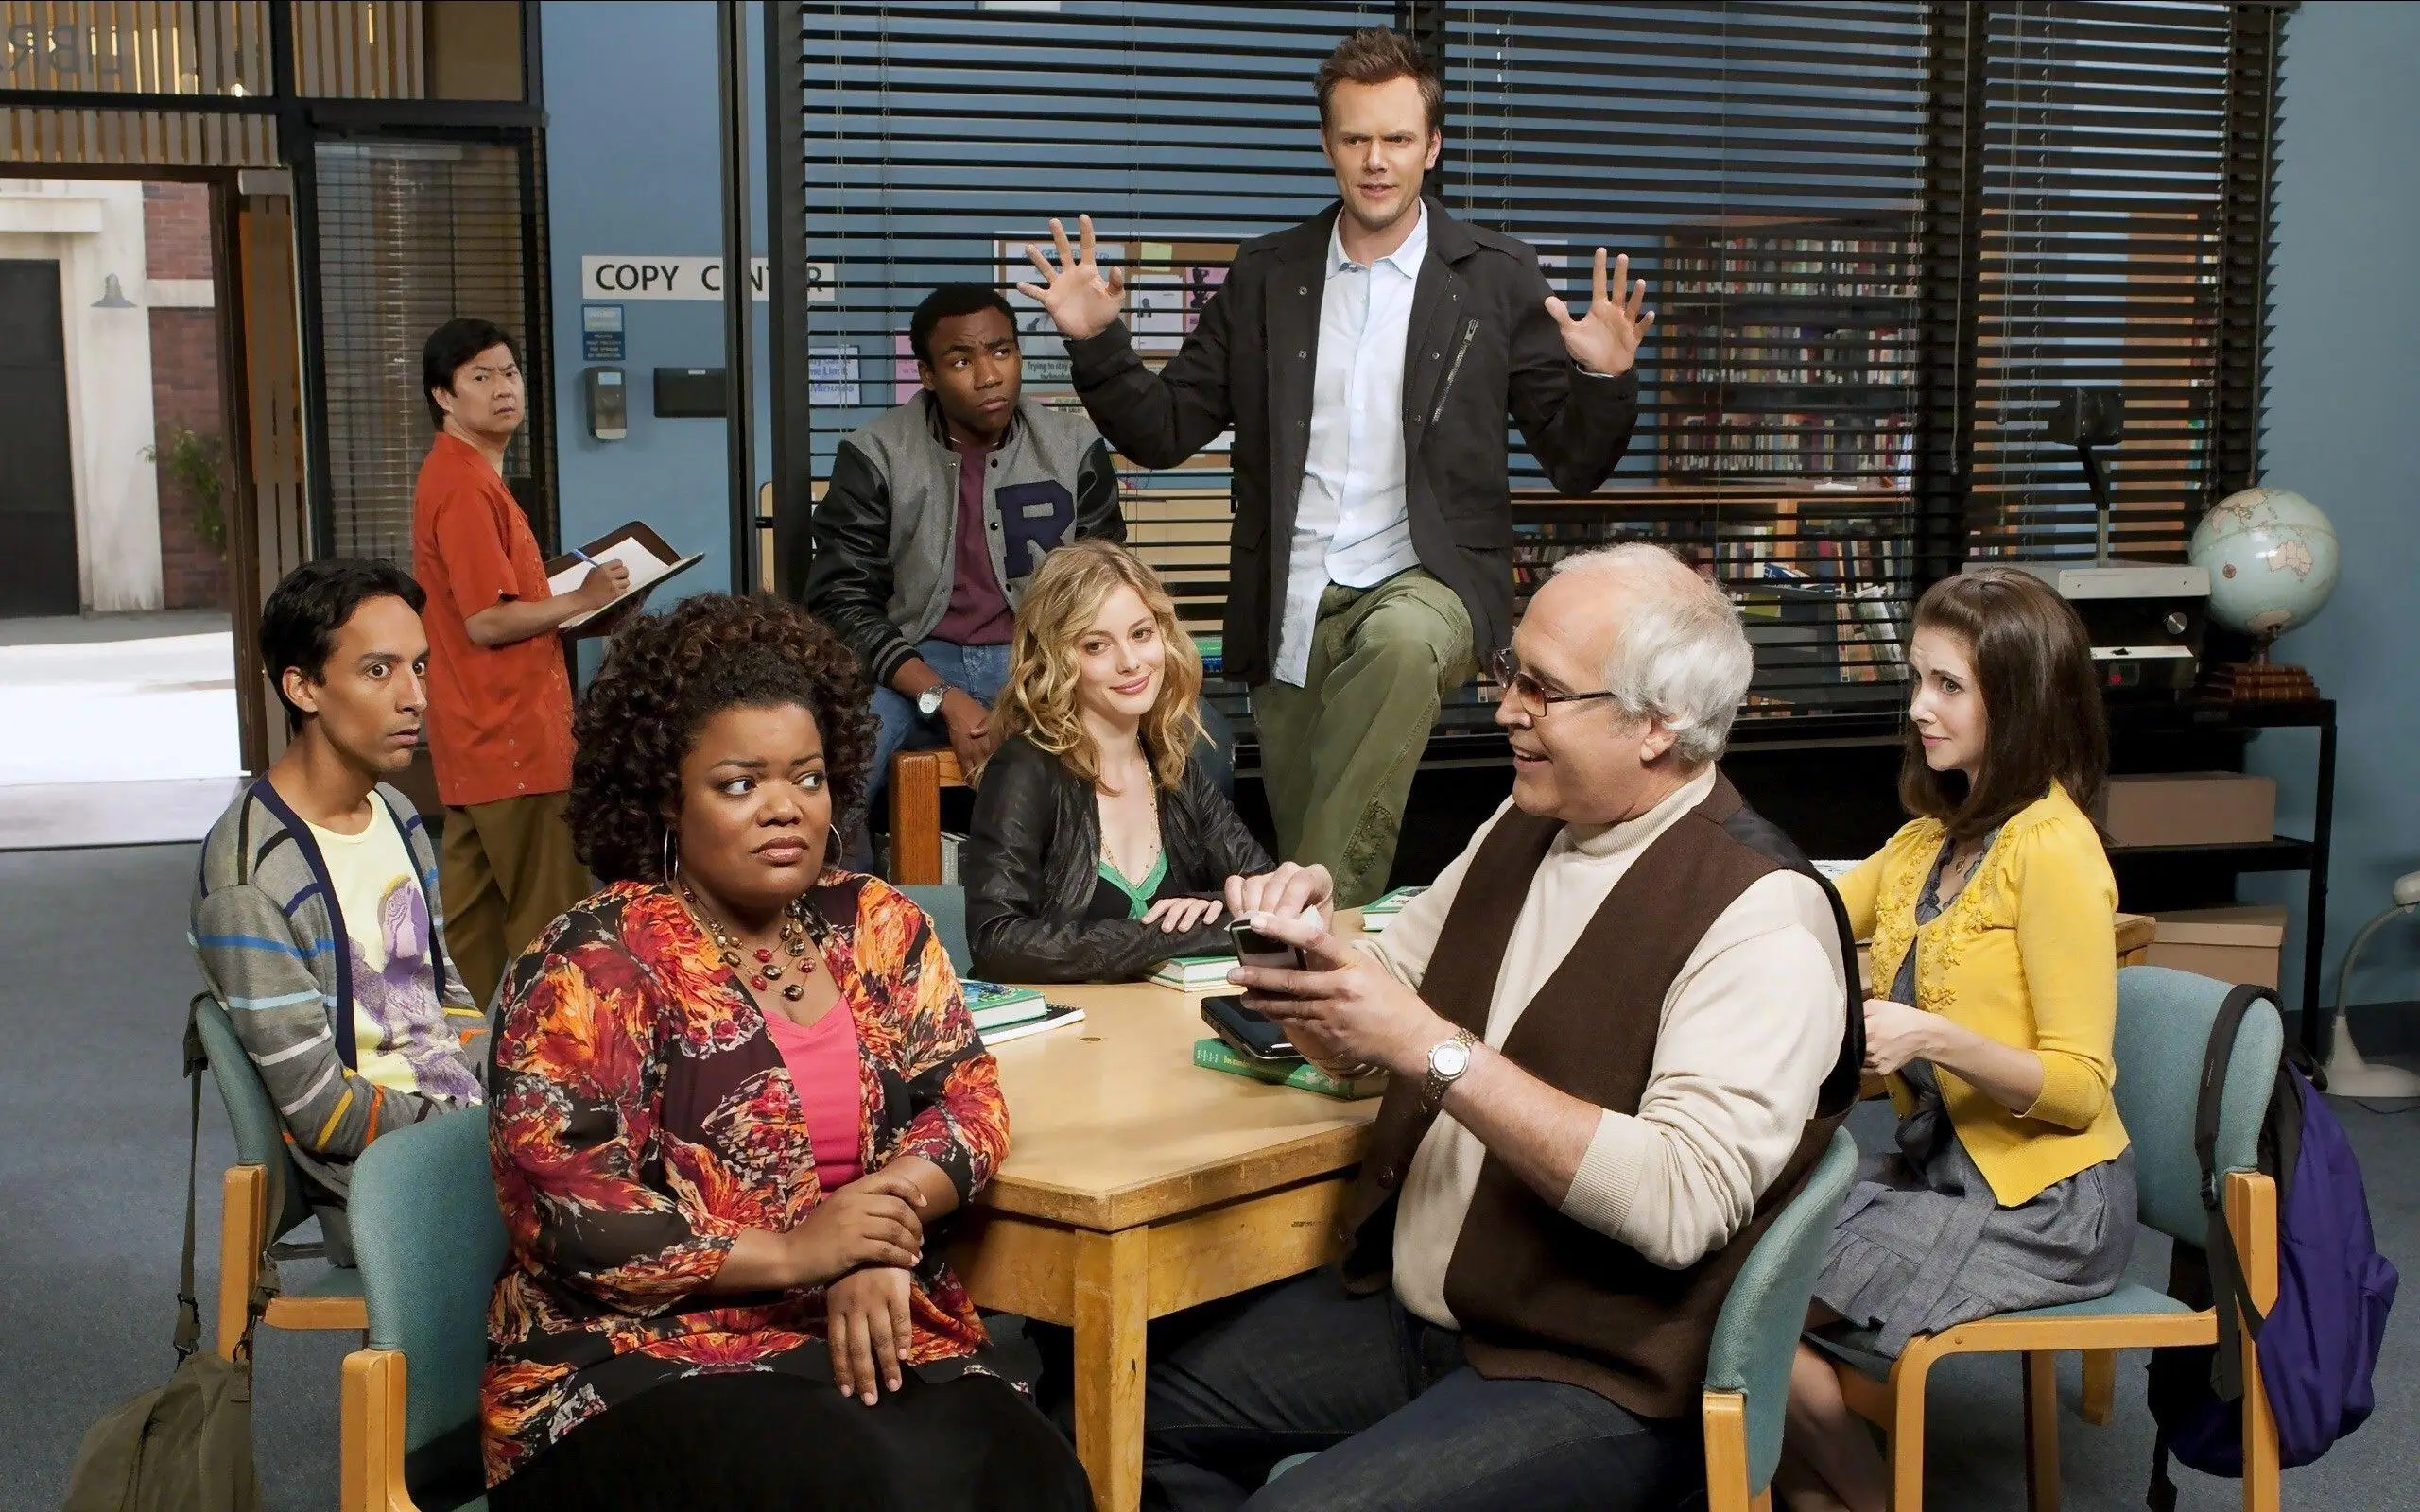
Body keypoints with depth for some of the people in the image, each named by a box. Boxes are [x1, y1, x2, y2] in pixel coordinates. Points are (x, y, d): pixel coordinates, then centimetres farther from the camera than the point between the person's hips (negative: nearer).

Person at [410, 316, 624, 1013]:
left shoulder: (465, 474, 16)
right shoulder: (465, 486, -16)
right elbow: (486, 622, -20)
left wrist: (572, 606, 8)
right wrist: (581, 601, -11)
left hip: (479, 737, 10)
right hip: (510, 736, -10)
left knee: (474, 904, 14)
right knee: (550, 914, -3)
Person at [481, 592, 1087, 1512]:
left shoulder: (874, 925, 10)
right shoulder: (594, 963, -6)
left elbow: (967, 1094, 5)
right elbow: (557, 1206, -13)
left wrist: (882, 1239, -15)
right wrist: (791, 1253, -19)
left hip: (864, 1331, 5)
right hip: (643, 1358, -5)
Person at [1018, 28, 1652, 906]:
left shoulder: (1497, 280, 4)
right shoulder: (1266, 276, 9)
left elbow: (1575, 467, 3)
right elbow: (1164, 434, 9)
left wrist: (1604, 381, -17)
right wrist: (1094, 342, -6)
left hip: (1427, 581, -3)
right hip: (1291, 609, 3)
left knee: (1400, 643, -37)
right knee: (1300, 849, 3)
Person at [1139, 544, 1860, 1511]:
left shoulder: (1760, 914, -17)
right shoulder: (1520, 833, 10)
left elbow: (1681, 1202, -27)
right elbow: (1357, 1045, 17)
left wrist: (1432, 1048, -28)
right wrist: (1312, 947, -7)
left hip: (1596, 1383, -8)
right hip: (1404, 1305, 8)